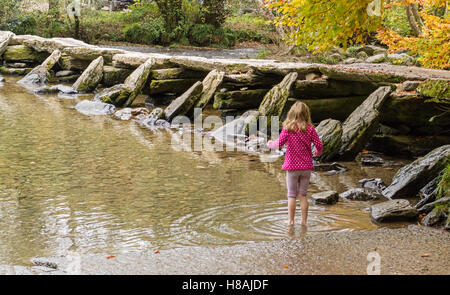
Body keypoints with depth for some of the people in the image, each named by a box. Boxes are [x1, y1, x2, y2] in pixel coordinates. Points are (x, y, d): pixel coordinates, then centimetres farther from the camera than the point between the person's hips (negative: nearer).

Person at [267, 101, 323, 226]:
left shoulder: (288, 128, -10)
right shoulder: (310, 129, -4)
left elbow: (279, 144, -14)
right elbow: (319, 145, -3)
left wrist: (270, 144, 7)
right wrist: (318, 153, 19)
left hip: (292, 166, -2)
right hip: (306, 167, 2)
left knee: (291, 195, 8)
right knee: (303, 194, 12)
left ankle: (291, 221, 12)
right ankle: (304, 221, 14)